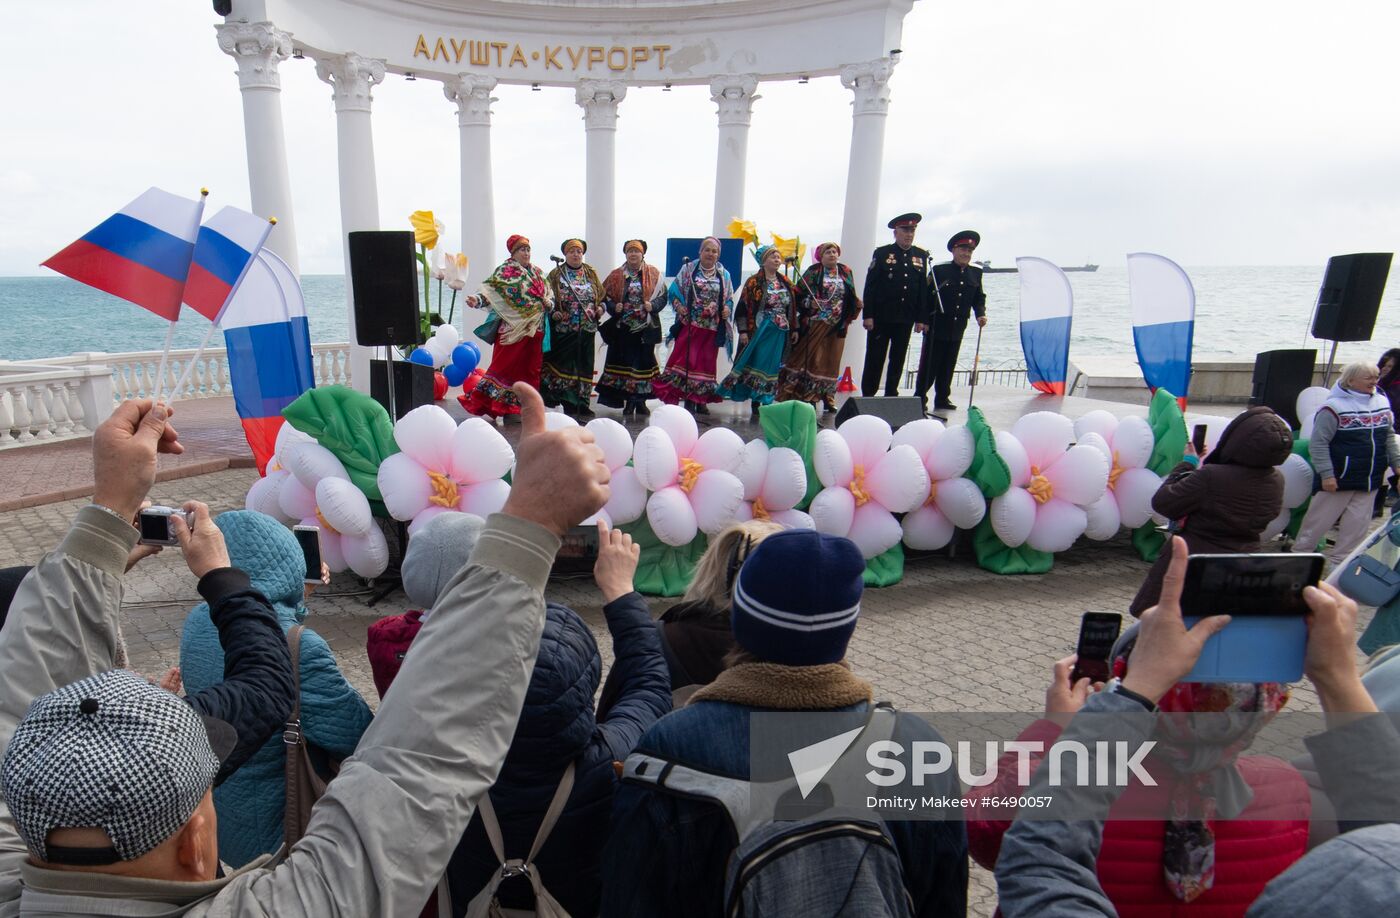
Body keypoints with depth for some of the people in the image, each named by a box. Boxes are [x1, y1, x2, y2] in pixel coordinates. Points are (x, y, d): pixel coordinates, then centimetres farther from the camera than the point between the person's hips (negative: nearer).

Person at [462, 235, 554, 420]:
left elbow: (549, 294, 20)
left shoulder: (537, 273, 17)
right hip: (512, 329, -6)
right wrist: (477, 300, -26)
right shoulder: (505, 271, 0)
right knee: (505, 366, -7)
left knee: (530, 368, 8)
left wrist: (549, 303, -1)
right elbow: (491, 292, -8)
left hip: (535, 330, 6)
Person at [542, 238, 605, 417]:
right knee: (564, 366, -4)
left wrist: (600, 307, 0)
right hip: (564, 330, -3)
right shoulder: (556, 274, 3)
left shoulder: (591, 273, 13)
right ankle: (569, 404, 4)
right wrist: (553, 312, -16)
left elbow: (601, 295, 19)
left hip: (587, 328, 3)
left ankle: (582, 403, 14)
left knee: (584, 366, 6)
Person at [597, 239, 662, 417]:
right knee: (625, 362, 1)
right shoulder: (616, 275, 8)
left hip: (646, 327, 0)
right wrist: (614, 307, -10)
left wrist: (652, 305, -11)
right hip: (623, 327, 0)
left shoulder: (653, 273, 7)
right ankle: (629, 401, 10)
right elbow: (605, 296, 8)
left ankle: (641, 400, 12)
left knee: (644, 361, 1)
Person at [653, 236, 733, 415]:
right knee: (686, 359, -8)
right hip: (690, 324, -2)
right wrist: (679, 306, -9)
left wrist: (727, 309, -4)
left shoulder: (724, 274, 10)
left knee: (707, 361, 6)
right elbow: (673, 291, 6)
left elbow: (729, 298, 15)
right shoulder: (688, 269, 5)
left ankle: (702, 399, 16)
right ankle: (688, 399, -2)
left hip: (712, 326, 2)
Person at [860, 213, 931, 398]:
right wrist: (868, 315, -11)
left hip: (906, 319, 4)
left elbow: (923, 289, 9)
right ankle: (867, 396, 10)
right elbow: (870, 287, -5)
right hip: (881, 318, -3)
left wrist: (921, 318, 4)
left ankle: (891, 395, 20)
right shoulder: (882, 253, -2)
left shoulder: (921, 256, 8)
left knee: (898, 360, 10)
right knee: (874, 359, 2)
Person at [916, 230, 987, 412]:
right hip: (936, 326, -5)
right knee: (929, 364, -1)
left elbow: (979, 297, 16)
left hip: (958, 328, 5)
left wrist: (980, 314, -3)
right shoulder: (940, 270, -6)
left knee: (949, 365, 11)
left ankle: (942, 398, 20)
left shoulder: (976, 272, 9)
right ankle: (920, 398, 6)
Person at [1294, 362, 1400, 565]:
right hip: (1339, 479, -6)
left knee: (1357, 525, 11)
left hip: (1371, 481, 6)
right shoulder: (1334, 407, -15)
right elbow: (1318, 443, -16)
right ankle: (1300, 553, 18)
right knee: (1319, 520, 3)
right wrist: (1327, 474, -19)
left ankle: (1340, 560, 23)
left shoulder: (1382, 403, 6)